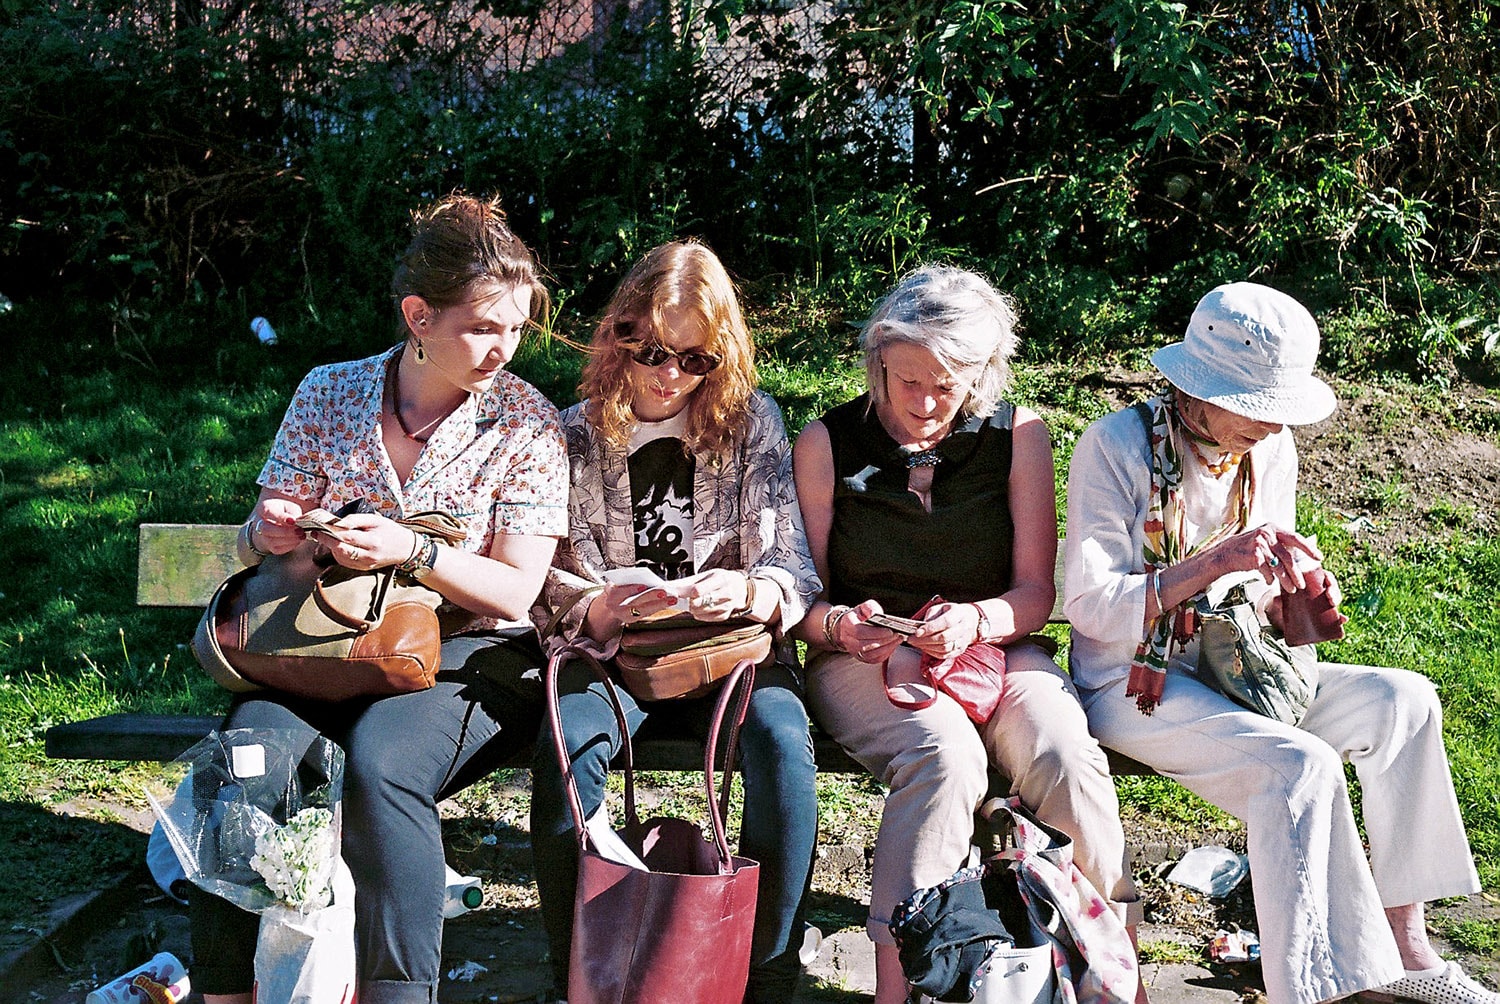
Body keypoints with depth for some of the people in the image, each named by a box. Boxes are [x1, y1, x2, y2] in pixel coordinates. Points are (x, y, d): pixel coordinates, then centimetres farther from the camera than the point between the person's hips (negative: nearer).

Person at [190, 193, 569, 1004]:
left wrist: (414, 553, -21)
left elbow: (517, 593, -5)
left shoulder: (527, 424, 0)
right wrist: (270, 534, -11)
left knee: (377, 763, -35)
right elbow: (258, 546, 14)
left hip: (466, 653, -2)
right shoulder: (329, 394, 7)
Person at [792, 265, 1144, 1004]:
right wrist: (839, 626, -20)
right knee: (945, 754, -35)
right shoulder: (827, 444, 1)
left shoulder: (1018, 436, 4)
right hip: (865, 661, -1)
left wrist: (976, 621, -19)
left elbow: (1035, 594, 3)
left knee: (1065, 754, -30)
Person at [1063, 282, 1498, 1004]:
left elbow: (1265, 601, 13)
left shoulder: (1270, 449, 3)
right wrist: (1211, 565, -30)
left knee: (1401, 699, -8)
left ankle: (1400, 942, -2)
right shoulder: (1116, 446, -17)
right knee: (1300, 764, -28)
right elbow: (1088, 605, -21)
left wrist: (1292, 600, -12)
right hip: (1131, 684, -7)